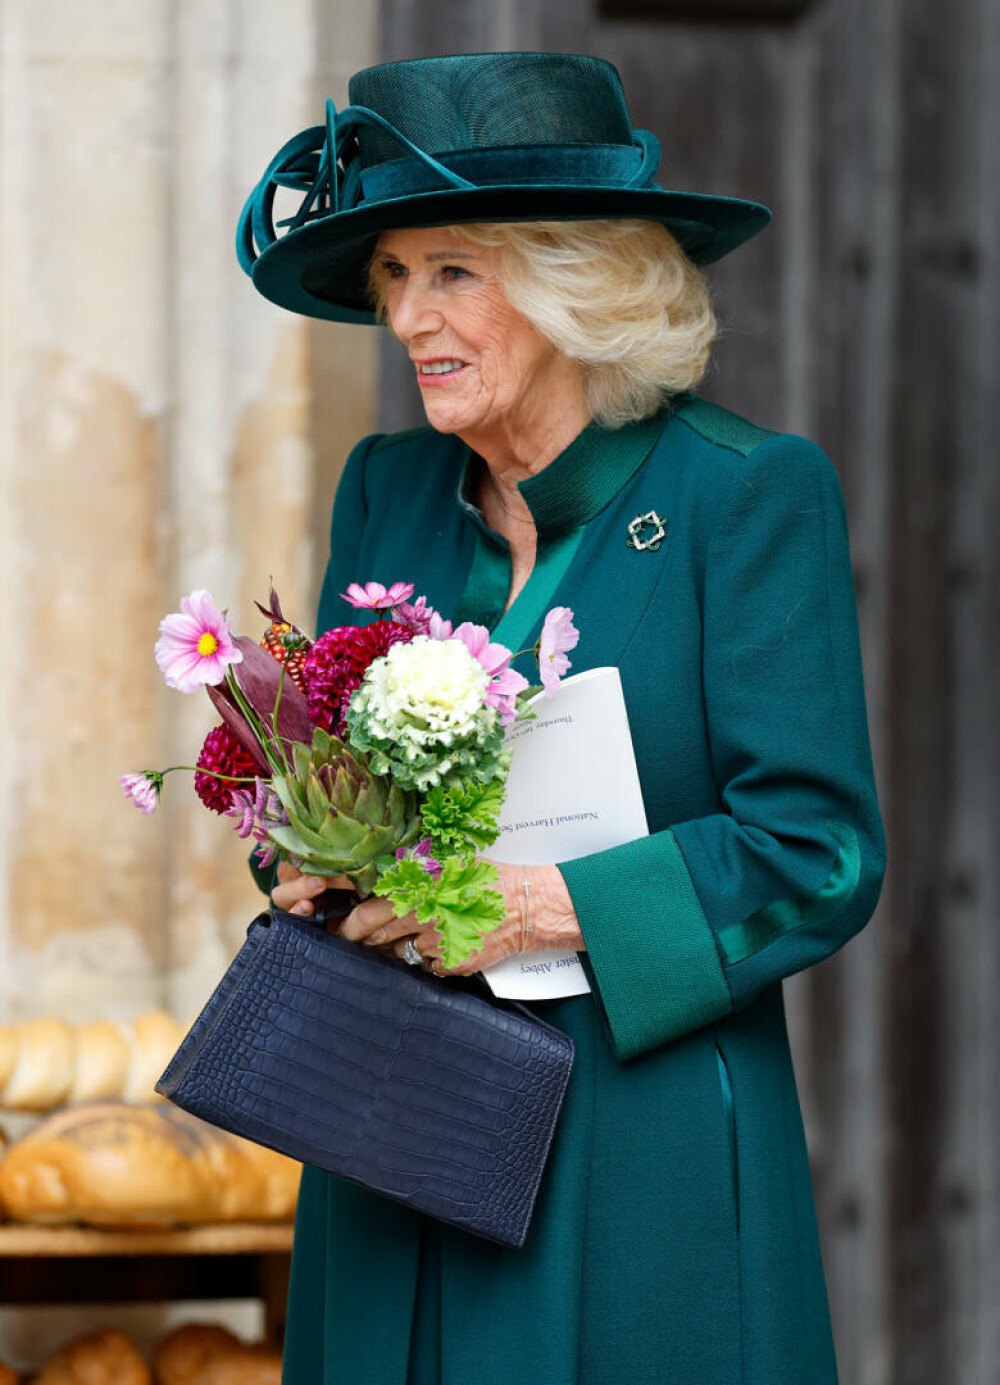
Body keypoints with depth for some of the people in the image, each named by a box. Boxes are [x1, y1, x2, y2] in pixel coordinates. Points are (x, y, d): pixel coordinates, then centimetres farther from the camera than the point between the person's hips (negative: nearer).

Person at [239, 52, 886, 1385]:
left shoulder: (750, 492, -8)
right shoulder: (389, 489, 9)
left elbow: (819, 853, -12)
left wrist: (542, 907, -20)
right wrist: (315, 860, -9)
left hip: (645, 1152, -5)